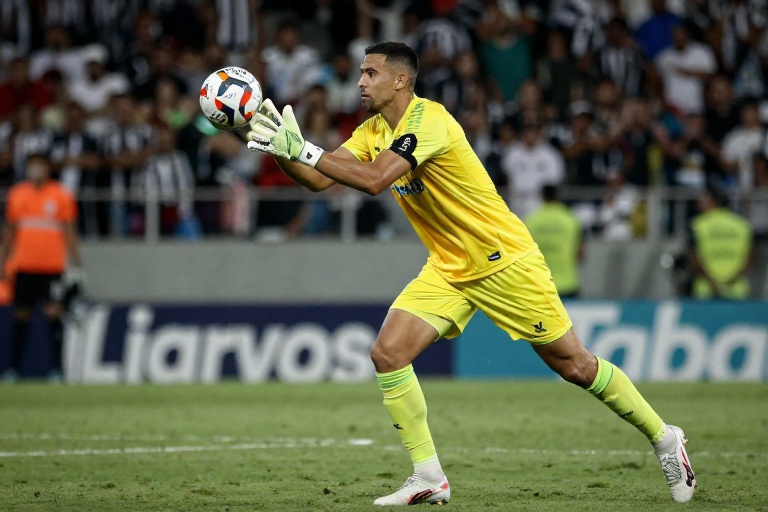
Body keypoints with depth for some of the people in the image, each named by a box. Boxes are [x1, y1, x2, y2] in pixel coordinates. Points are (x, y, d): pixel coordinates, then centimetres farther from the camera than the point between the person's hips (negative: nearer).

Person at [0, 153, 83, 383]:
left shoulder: (61, 196, 1)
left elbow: (69, 232, 3)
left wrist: (75, 263, -2)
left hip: (52, 266, -3)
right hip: (24, 266, 3)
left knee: (54, 313, -8)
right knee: (21, 315, 5)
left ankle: (57, 368, -7)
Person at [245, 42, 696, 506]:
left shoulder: (427, 120, -23)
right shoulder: (373, 131, 4)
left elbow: (373, 180, -35)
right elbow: (319, 180, 0)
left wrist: (305, 149, -36)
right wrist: (282, 150, -17)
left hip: (505, 261, -8)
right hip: (448, 270, 8)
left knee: (574, 366, -2)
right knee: (388, 353, -10)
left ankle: (664, 438, 18)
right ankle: (429, 479, -3)